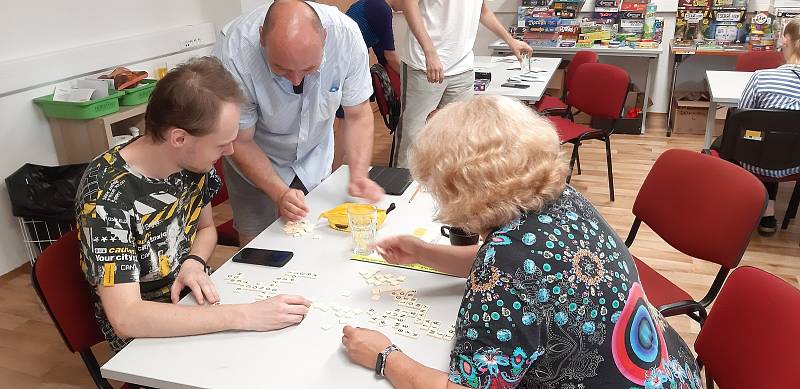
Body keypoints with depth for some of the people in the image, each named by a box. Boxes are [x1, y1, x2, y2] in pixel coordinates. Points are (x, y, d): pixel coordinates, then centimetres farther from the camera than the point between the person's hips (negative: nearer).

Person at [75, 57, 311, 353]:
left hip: (193, 299, 6)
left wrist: (194, 263, -14)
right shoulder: (106, 196, -28)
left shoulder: (194, 160, -10)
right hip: (145, 335, -5)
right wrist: (244, 316, -40)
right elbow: (125, 318, -34)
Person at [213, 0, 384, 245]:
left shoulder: (346, 34, -29)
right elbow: (240, 141, -21)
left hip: (315, 160, 2)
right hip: (256, 161, -2)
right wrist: (280, 194, -32)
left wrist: (359, 176, -30)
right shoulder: (233, 53, -33)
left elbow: (357, 116, -16)